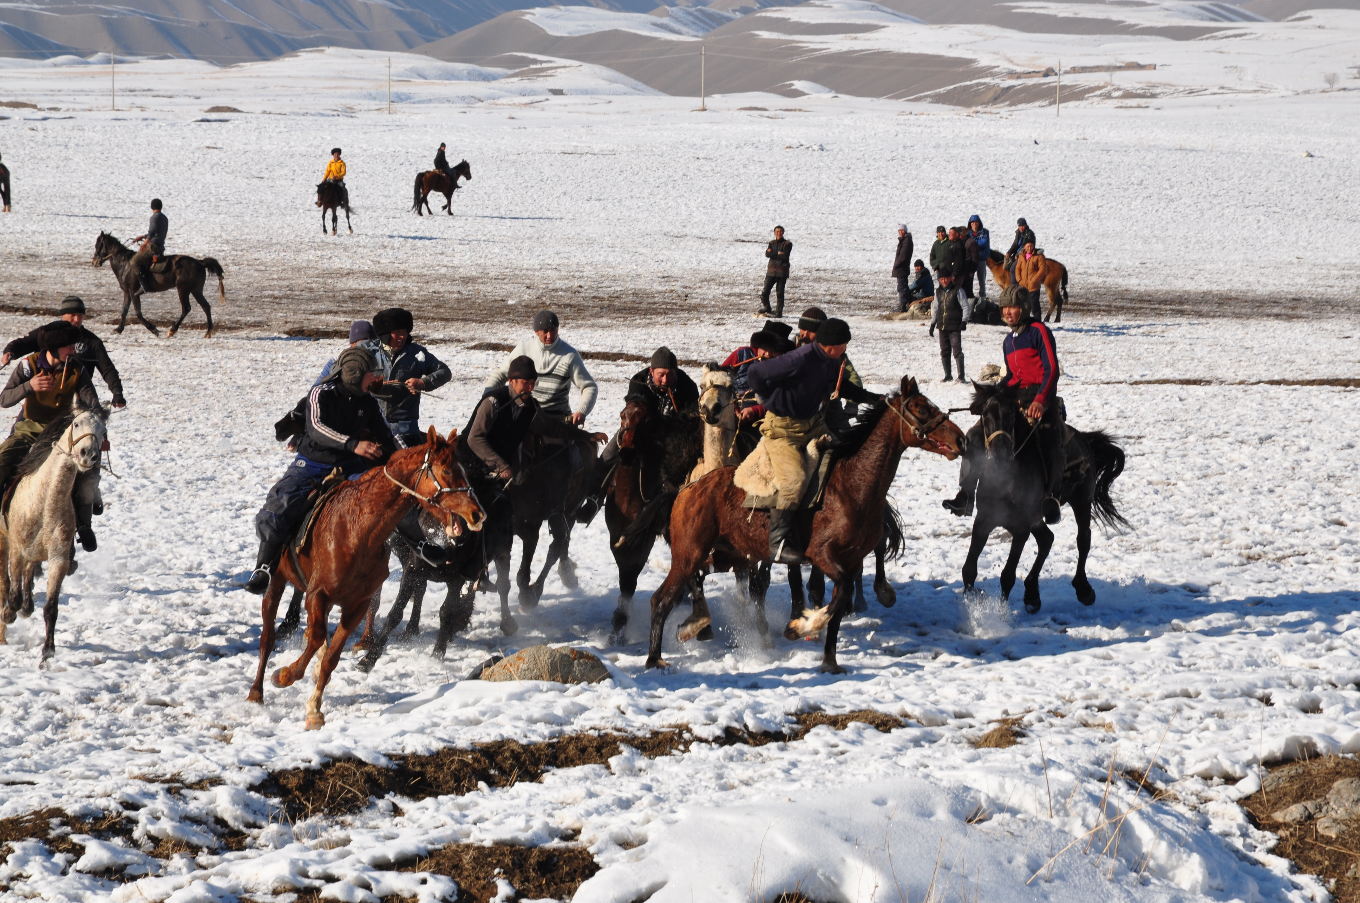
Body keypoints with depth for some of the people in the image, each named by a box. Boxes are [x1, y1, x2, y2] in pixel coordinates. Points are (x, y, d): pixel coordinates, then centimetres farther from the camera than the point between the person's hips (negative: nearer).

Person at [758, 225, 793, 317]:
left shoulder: (787, 244, 2)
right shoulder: (772, 243, 15)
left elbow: (785, 255, -12)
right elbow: (767, 254, -3)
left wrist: (773, 253, -5)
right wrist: (779, 254, -10)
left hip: (782, 272, -4)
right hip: (771, 271, 4)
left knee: (779, 293, -4)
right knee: (765, 292, 0)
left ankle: (778, 312, 1)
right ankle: (766, 308, 18)